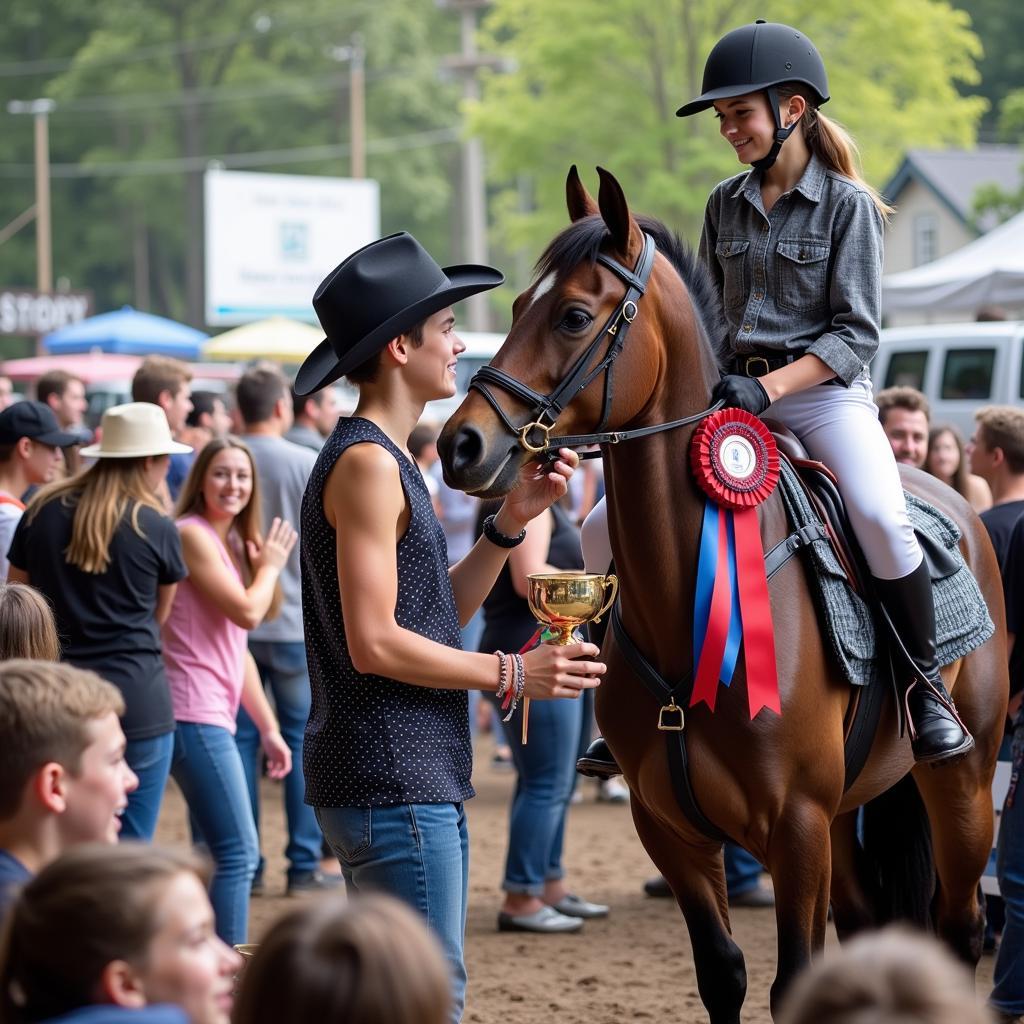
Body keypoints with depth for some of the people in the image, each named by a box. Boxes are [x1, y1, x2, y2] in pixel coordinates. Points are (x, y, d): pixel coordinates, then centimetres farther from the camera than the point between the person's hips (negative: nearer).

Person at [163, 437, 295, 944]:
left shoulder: (232, 544, 20)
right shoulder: (192, 534, -9)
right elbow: (247, 611, -17)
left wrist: (268, 727, 19)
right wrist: (271, 566, 2)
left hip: (213, 716, 10)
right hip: (194, 715, -10)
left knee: (236, 853, 12)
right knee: (238, 853, -12)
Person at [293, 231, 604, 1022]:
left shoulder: (385, 461, 17)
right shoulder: (367, 464, -14)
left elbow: (437, 617, 16)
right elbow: (374, 644, -20)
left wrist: (510, 524, 6)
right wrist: (514, 674, -13)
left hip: (413, 777, 10)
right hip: (392, 782, -10)